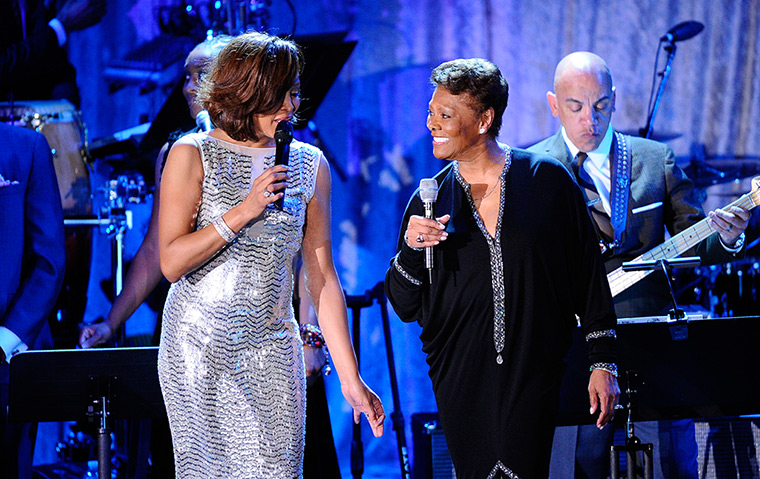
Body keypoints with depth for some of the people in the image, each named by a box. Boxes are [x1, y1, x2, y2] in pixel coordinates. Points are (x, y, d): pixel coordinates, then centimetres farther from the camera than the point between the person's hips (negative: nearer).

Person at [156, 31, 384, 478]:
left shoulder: (310, 165, 5)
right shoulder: (193, 155, -4)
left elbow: (322, 277, 5)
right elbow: (172, 262, -9)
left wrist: (350, 377, 2)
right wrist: (243, 212, -18)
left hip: (273, 353, 2)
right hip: (200, 346, -2)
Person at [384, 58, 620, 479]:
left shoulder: (547, 179, -1)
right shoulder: (429, 200, 6)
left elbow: (589, 276, 3)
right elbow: (405, 308, 7)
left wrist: (603, 363, 0)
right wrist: (410, 248, -11)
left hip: (534, 378, -2)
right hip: (461, 378, 3)